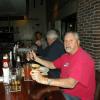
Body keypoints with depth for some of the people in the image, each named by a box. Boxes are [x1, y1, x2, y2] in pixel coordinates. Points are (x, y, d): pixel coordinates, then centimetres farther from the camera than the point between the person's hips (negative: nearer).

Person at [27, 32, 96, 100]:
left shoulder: (83, 58, -24)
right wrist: (36, 58, 5)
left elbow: (71, 83, -35)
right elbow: (52, 65, 18)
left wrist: (45, 80, -41)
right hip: (66, 92, 8)